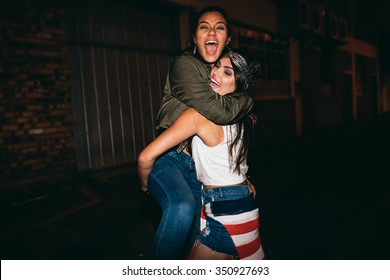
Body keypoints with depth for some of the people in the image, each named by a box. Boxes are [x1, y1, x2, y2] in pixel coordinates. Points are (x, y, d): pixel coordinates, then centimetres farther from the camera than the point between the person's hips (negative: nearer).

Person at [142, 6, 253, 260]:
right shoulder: (184, 65, -10)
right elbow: (217, 111, -25)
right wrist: (248, 100, -5)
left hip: (199, 166, 7)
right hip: (169, 158, -7)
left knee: (194, 233, 13)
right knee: (182, 208, -37)